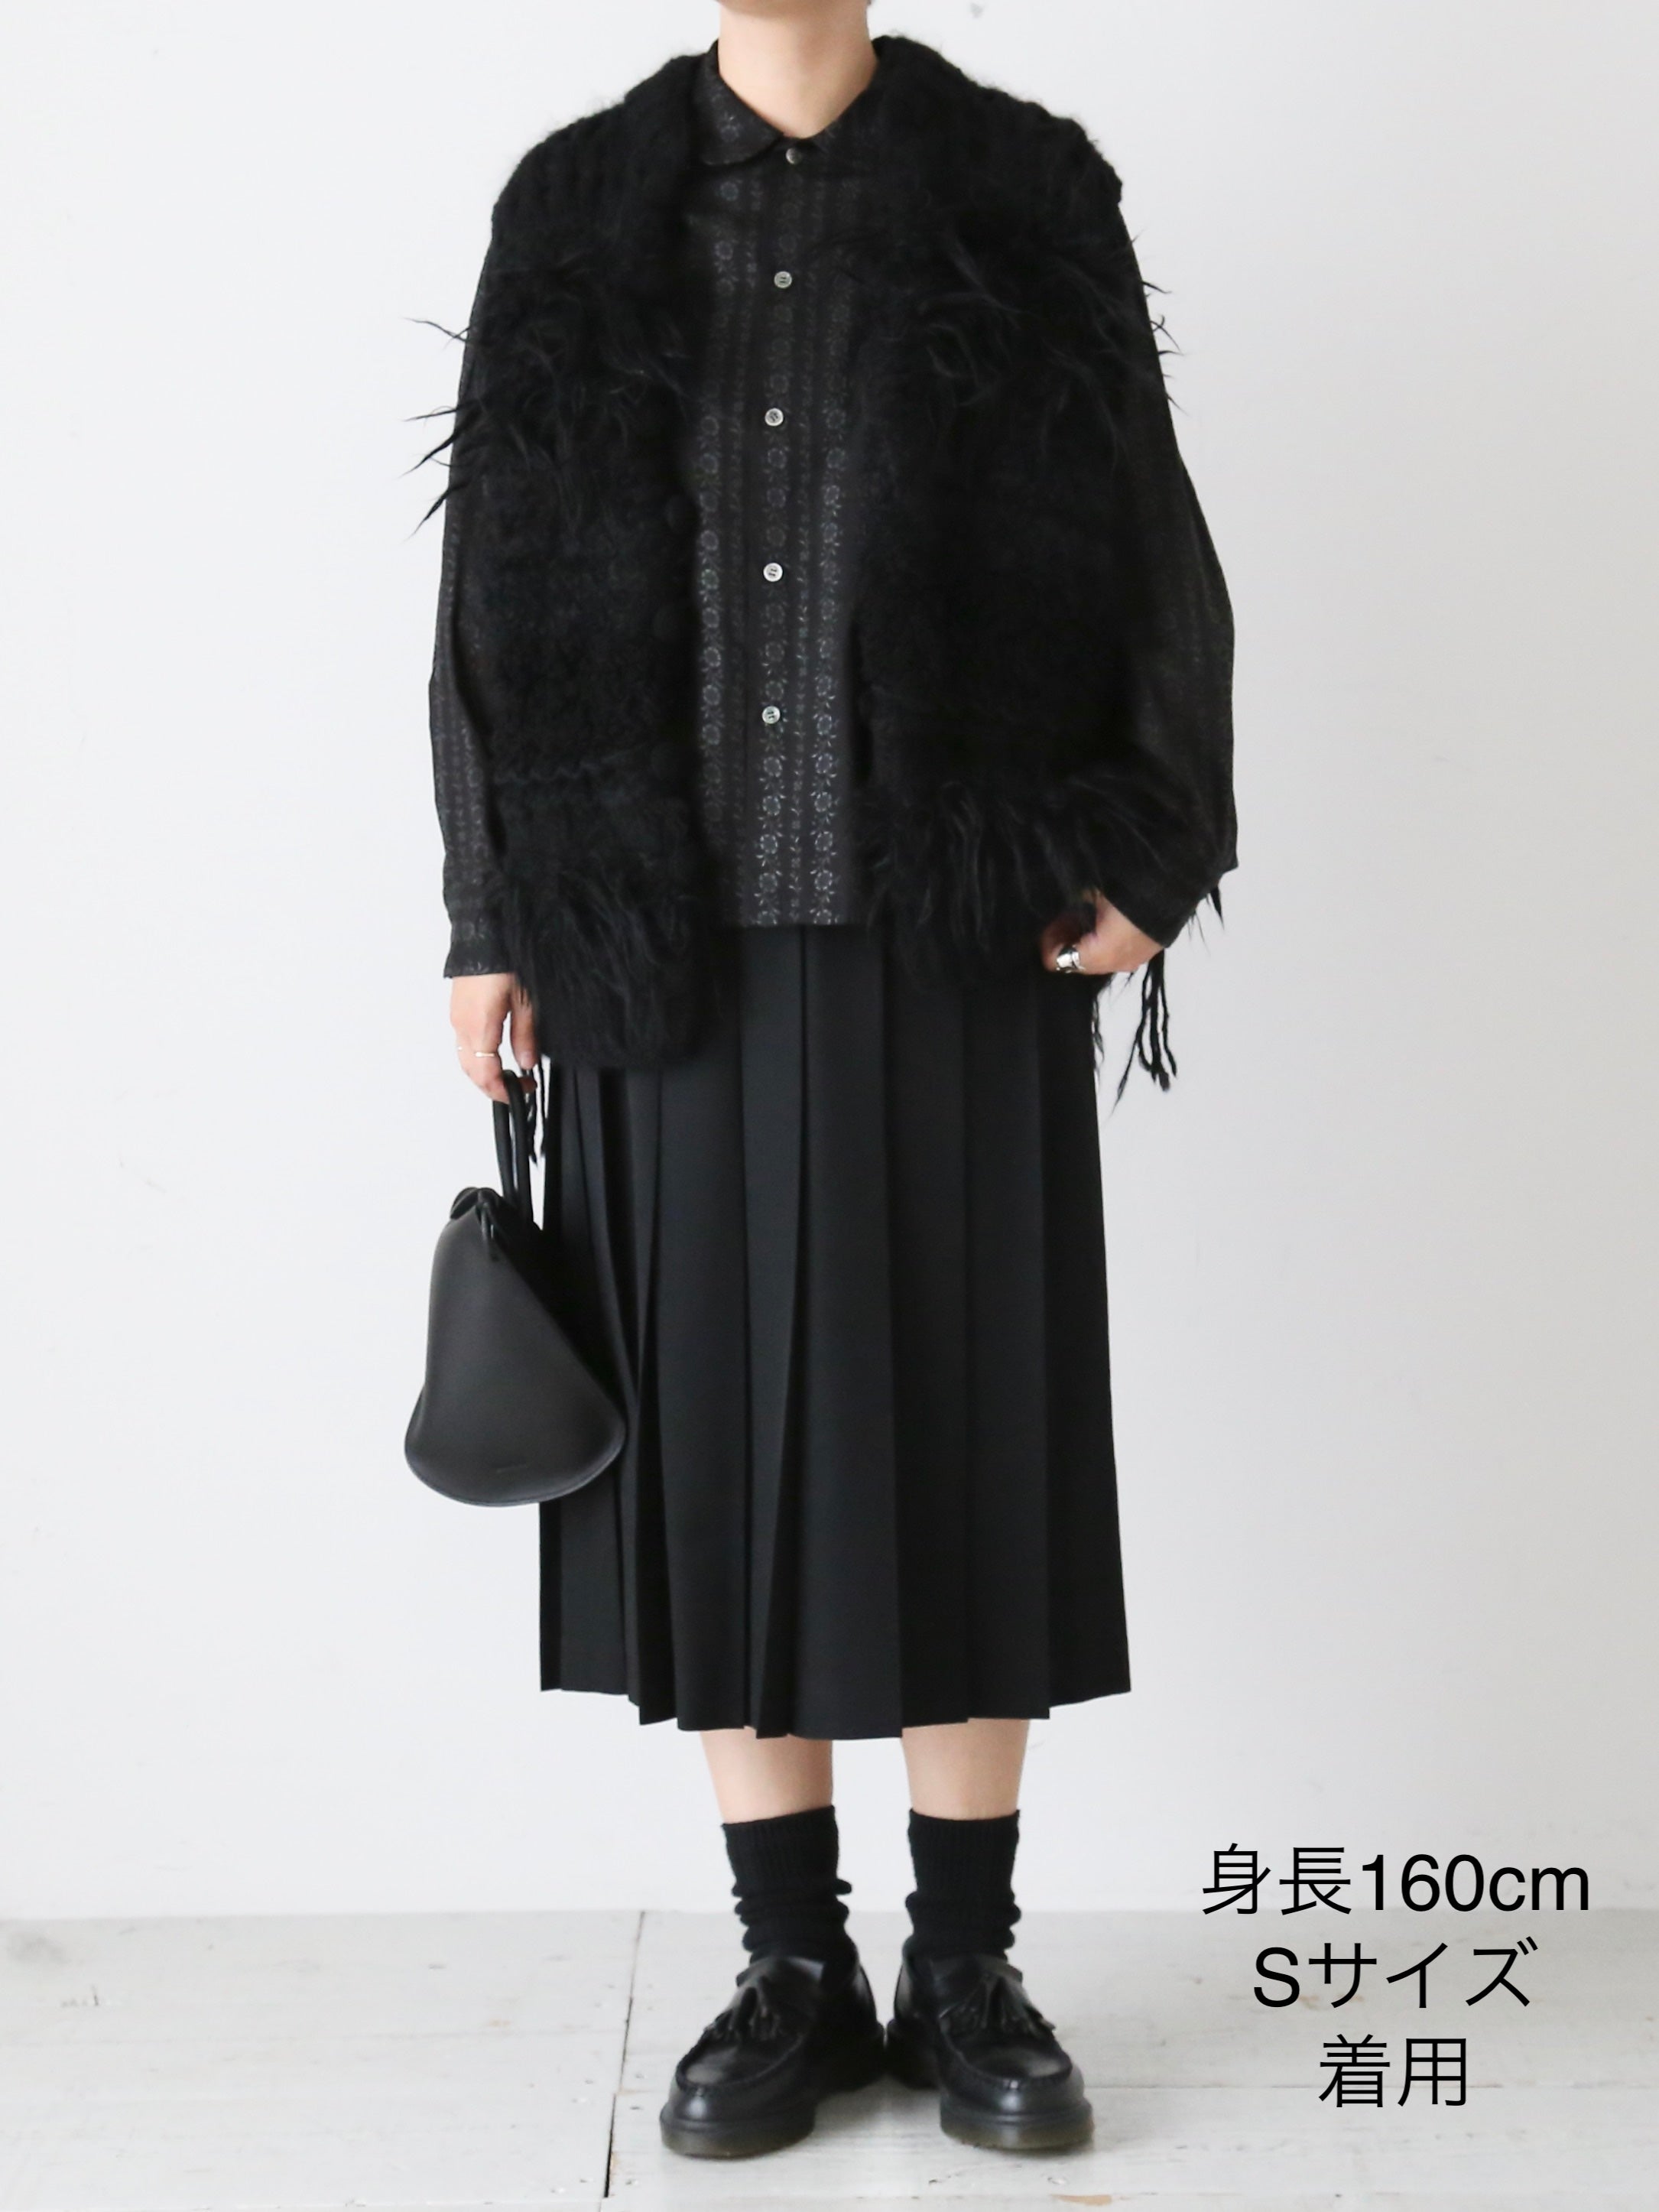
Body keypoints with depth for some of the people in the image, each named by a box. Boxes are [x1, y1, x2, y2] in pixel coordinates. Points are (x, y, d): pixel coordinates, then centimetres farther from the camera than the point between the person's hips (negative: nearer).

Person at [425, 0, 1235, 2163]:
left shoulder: (1024, 192, 6)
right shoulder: (580, 207, 10)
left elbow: (1156, 559, 5)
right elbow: (501, 586, 8)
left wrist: (1147, 858, -6)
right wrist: (493, 920, 3)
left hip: (962, 940, -1)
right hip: (674, 949, 1)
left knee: (965, 1422, 4)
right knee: (719, 1427, 5)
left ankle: (968, 1973, 19)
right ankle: (797, 1972, 20)